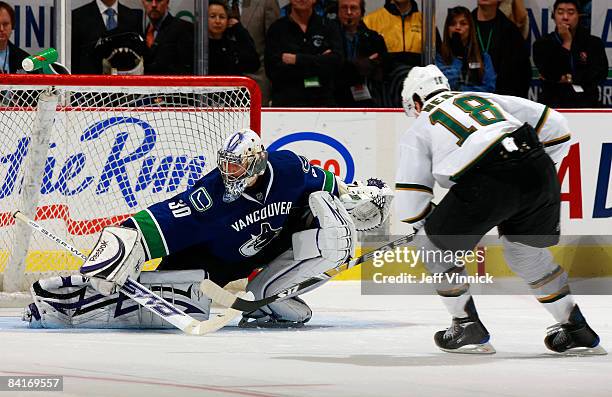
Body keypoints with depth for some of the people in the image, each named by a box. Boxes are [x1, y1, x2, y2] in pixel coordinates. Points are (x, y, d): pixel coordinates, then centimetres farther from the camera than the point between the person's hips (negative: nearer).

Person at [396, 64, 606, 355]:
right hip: (538, 172, 5)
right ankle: (578, 330, 29)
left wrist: (430, 226, 34)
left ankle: (468, 327, 18)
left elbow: (411, 201, 15)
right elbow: (553, 124, 24)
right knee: (526, 251, 29)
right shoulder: (486, 99, 33)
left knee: (435, 245, 19)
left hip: (487, 184, -5)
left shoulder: (418, 129, 23)